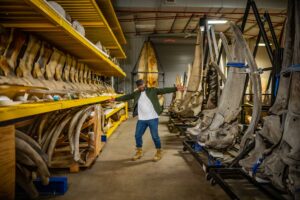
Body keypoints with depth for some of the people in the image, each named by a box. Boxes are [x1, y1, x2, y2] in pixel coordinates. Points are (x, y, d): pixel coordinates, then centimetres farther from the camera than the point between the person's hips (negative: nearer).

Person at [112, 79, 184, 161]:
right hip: (141, 119, 4)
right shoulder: (136, 93, 9)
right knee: (138, 135, 9)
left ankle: (159, 152, 20)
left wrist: (176, 88, -21)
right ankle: (139, 152, 28)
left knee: (155, 136, 2)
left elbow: (164, 90, -11)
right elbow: (126, 97, 17)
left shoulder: (152, 90, -2)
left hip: (153, 118, -4)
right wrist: (116, 99, 20)